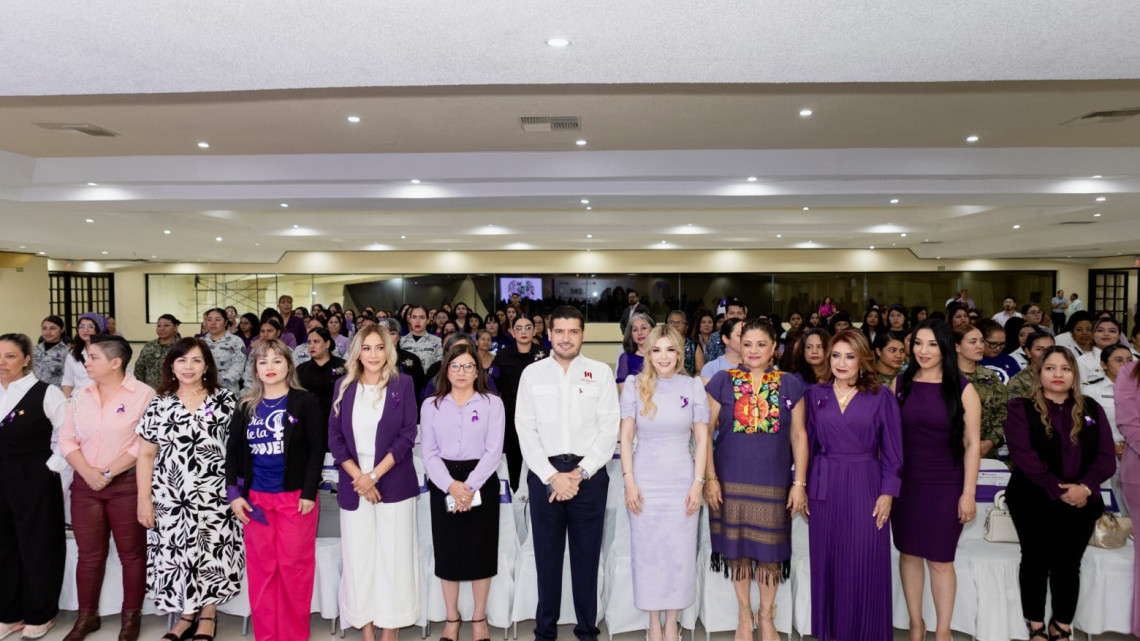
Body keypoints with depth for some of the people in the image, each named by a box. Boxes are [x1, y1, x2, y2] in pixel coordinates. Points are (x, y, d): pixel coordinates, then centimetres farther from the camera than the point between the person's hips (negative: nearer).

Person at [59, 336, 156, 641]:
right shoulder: (81, 396, 8)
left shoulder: (143, 394, -9)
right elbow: (67, 438, 7)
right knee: (89, 554, 11)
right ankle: (87, 616, 27)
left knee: (131, 553, 5)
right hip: (85, 485, 5)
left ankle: (131, 616, 19)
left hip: (127, 484, -4)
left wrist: (109, 473, -15)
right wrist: (88, 472, -8)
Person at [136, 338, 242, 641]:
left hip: (214, 496, -2)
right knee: (177, 555, 7)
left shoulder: (225, 400, 1)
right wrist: (144, 499, 0)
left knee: (211, 554, 2)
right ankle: (186, 614, 26)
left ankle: (207, 617, 21)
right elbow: (146, 455, 5)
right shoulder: (159, 404, 5)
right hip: (170, 497, 2)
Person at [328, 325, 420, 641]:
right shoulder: (344, 386, 6)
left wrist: (375, 474, -12)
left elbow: (407, 435, -5)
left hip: (394, 482, -2)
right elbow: (335, 437, 3)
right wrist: (358, 476, -8)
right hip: (353, 484, 2)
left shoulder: (402, 384, 0)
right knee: (358, 556, 5)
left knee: (394, 554, 2)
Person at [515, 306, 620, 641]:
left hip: (589, 474, 0)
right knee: (546, 555, 9)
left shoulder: (601, 372, 2)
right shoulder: (532, 373, 4)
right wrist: (552, 476, -9)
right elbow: (525, 430, 0)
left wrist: (580, 472, -10)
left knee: (587, 556, 7)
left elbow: (609, 428, -3)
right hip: (544, 475, 1)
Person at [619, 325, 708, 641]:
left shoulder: (694, 386, 0)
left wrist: (698, 482, -3)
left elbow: (702, 439, 3)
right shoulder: (635, 385, -1)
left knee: (679, 553, 6)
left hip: (682, 481, 1)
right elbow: (626, 437, 0)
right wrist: (629, 481, -5)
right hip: (644, 481, 0)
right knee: (647, 552, 7)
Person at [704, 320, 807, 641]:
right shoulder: (722, 381, -1)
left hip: (774, 483, 0)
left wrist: (800, 484, -1)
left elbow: (798, 436, 3)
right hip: (731, 481, 0)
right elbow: (706, 432, -1)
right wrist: (710, 478, -6)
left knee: (769, 549, 9)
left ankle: (766, 615, 30)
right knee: (737, 546, 9)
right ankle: (744, 614, 29)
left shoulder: (790, 385, 2)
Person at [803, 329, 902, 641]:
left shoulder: (881, 396, -2)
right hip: (825, 487, 2)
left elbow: (892, 451, 0)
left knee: (864, 564, 2)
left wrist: (888, 492, -5)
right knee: (827, 561, 9)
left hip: (865, 487, -2)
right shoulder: (815, 394, 4)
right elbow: (806, 445, 7)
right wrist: (801, 487, 5)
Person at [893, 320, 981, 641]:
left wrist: (968, 493, -7)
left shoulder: (963, 390, -6)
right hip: (905, 482, 3)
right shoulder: (902, 384, 1)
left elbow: (971, 445, -5)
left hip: (945, 486, -3)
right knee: (908, 553, 12)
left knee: (940, 561, 4)